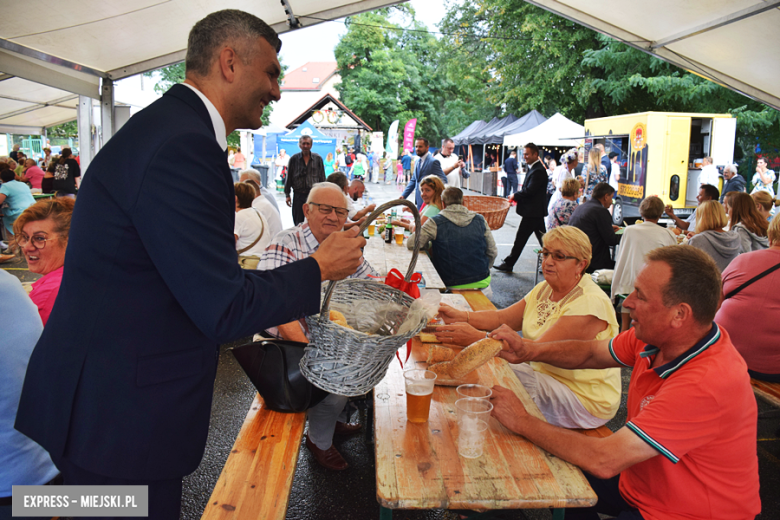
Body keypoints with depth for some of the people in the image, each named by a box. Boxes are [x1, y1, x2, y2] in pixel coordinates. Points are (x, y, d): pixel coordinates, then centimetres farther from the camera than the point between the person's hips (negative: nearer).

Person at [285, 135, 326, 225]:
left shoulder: (318, 159, 5)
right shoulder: (294, 159, 5)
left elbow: (322, 178, 8)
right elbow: (288, 178, 9)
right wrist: (287, 195, 6)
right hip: (299, 195, 1)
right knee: (298, 223, 4)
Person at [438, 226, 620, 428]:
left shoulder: (590, 303, -23)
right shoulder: (545, 289, 5)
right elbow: (502, 317, 1)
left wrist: (477, 338, -38)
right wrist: (460, 316, -18)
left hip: (585, 399, -8)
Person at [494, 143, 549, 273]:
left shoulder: (538, 171, -19)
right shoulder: (534, 168, 14)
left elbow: (529, 190, -24)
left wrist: (515, 195, -11)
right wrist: (517, 196, 2)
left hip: (532, 212, -11)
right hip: (536, 210, 11)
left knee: (520, 238, -2)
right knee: (542, 237, 15)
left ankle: (508, 264, 5)